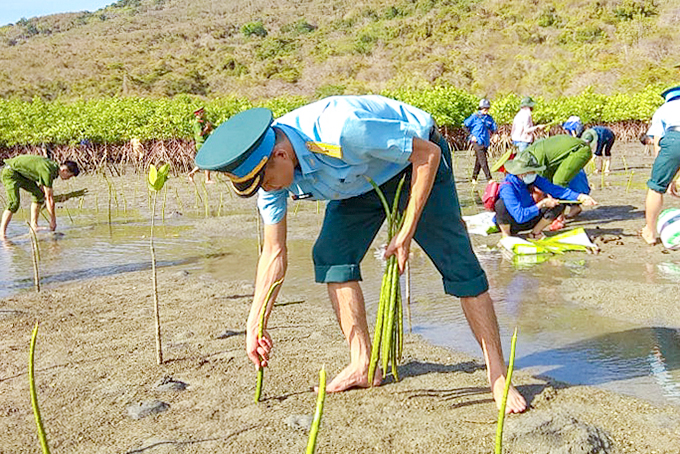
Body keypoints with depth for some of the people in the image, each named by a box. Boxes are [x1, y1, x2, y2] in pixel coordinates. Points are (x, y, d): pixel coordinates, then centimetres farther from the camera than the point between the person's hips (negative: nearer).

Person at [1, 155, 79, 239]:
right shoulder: (48, 171, -29)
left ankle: (33, 225, 5)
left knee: (40, 194, 2)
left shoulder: (54, 166, 0)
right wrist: (53, 220, -17)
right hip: (10, 173, -10)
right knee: (14, 203, -22)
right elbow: (50, 198, -24)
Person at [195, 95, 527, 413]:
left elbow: (429, 153, -29)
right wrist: (253, 326, -10)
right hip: (360, 181, 6)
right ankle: (362, 365, 3)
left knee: (457, 264, -14)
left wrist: (406, 233, -28)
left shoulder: (340, 131, -41)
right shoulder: (268, 167, -18)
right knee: (330, 256, -10)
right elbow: (274, 253, -8)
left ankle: (498, 376, -3)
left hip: (416, 163, -6)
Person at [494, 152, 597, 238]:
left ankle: (535, 233, 5)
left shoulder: (533, 179, -12)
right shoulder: (507, 188, -31)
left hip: (528, 217, 6)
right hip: (508, 223, -6)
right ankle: (506, 236, -12)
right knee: (501, 204, -39)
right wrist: (542, 204, -31)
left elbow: (553, 189, -12)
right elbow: (520, 216, -35)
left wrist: (580, 197, -23)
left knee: (559, 203, -10)